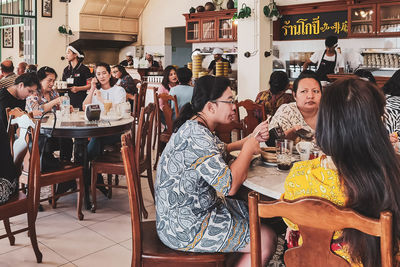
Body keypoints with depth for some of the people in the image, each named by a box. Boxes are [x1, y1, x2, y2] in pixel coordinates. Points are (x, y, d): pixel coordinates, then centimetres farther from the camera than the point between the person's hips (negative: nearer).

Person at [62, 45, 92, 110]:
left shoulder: (84, 69, -2)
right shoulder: (66, 70, 16)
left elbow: (90, 85, -6)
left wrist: (78, 88, -18)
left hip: (80, 99, -4)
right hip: (69, 99, 5)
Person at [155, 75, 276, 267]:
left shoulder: (195, 127, 6)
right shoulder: (196, 134, -26)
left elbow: (219, 150, 23)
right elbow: (229, 186, -30)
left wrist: (251, 139, 8)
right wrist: (248, 148, -15)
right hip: (185, 230, -10)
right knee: (267, 240, -6)